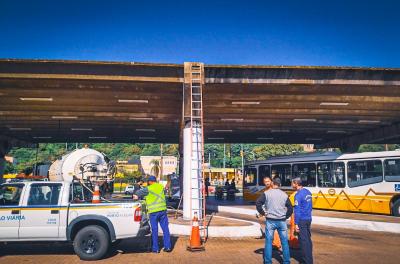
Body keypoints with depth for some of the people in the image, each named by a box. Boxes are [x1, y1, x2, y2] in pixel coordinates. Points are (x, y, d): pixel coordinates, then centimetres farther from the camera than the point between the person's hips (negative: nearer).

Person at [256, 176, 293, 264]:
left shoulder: (267, 193, -4)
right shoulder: (284, 194, 6)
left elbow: (258, 203, -11)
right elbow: (290, 208, 5)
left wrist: (263, 213, 0)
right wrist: (286, 216, 14)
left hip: (270, 221, -3)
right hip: (282, 221, 3)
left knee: (268, 242, 5)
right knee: (284, 242, 11)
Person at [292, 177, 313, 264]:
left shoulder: (298, 195, -16)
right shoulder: (308, 192, 9)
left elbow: (297, 210, -18)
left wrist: (296, 224, -16)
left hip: (302, 220, -8)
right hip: (308, 219, 8)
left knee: (303, 241, -1)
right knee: (308, 239, 15)